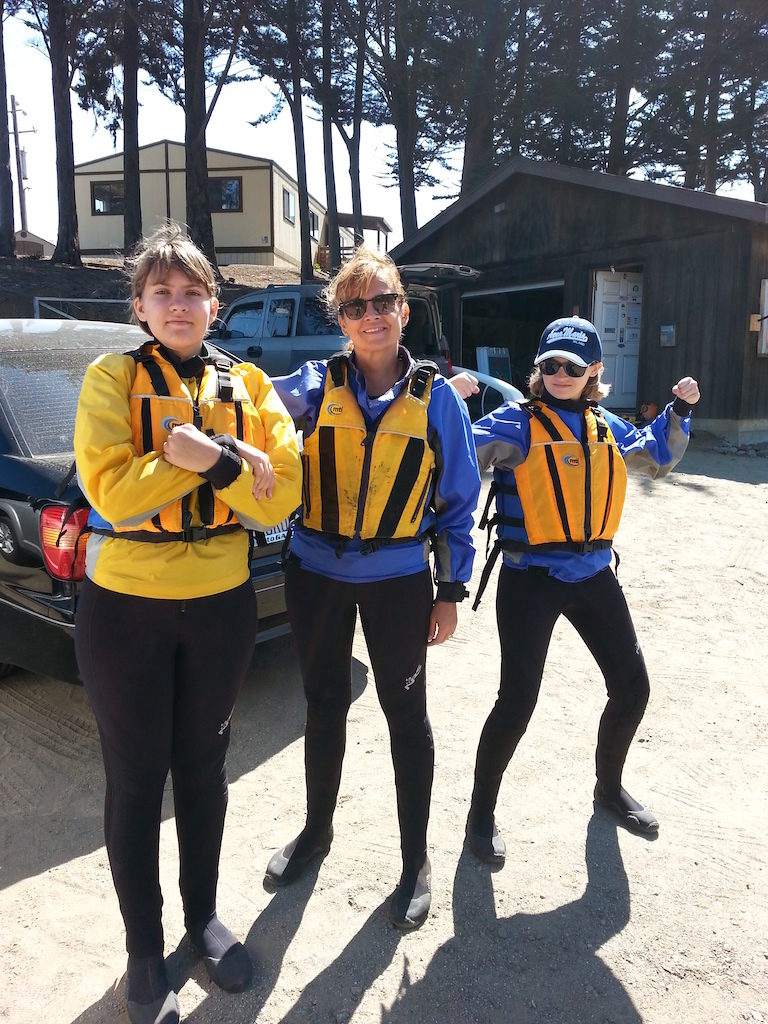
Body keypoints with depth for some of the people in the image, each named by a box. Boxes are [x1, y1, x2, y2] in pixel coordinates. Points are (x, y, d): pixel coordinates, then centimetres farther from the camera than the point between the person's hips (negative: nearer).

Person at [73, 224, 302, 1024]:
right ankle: (144, 952, 31)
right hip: (126, 607, -2)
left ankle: (203, 916, 40)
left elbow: (280, 499, -7)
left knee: (203, 764, 17)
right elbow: (111, 493, -18)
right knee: (135, 779, 10)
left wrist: (213, 458, -22)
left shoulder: (247, 386, 2)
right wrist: (223, 461, -23)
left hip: (221, 604, 3)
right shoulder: (112, 379, -5)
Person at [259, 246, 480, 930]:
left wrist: (451, 591, 0)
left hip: (398, 579, -1)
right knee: (324, 703, 16)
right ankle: (317, 830, 40)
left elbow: (458, 501, 1)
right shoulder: (319, 382, 1)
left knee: (405, 712, 9)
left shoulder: (436, 397, -2)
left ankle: (416, 859, 29)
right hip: (317, 572, 2)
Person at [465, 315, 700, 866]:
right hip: (531, 578, -6)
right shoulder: (517, 422, -6)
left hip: (593, 576, 6)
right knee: (518, 699, -10)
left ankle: (610, 785, 37)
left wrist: (680, 411, 16)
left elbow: (658, 458, 27)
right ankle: (482, 810, 13)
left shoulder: (606, 426, 11)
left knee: (632, 686, 11)